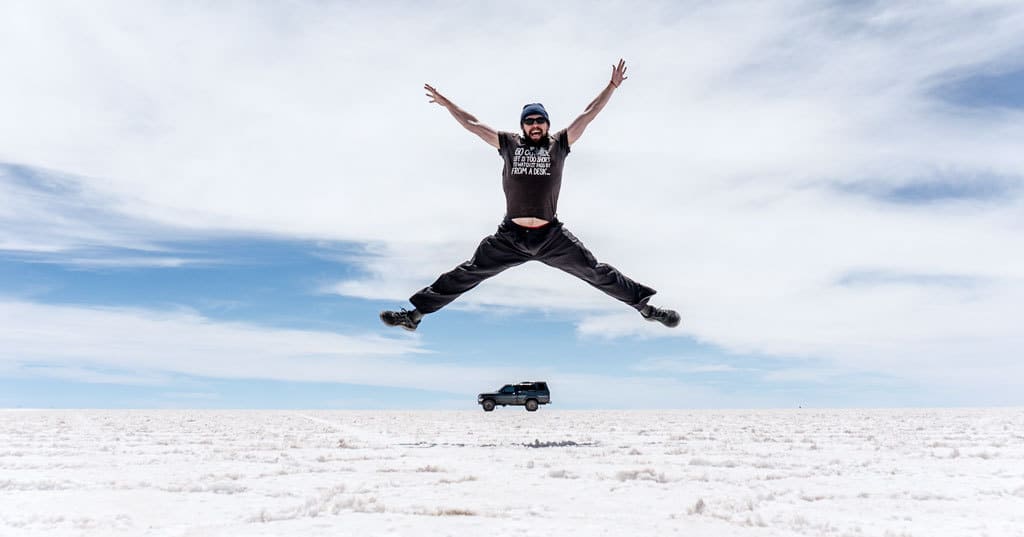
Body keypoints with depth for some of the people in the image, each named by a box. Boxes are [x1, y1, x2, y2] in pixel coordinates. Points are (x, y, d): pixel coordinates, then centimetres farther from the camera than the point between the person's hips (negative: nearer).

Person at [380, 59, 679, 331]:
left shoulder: (559, 144, 8)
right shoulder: (509, 144, 10)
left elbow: (588, 115, 7)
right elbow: (472, 124, 17)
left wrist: (612, 86, 4)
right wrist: (445, 103, 21)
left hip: (552, 236, 0)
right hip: (510, 236, 1)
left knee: (596, 272, 2)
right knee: (467, 273, 2)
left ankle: (644, 307, 15)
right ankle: (415, 314, 9)